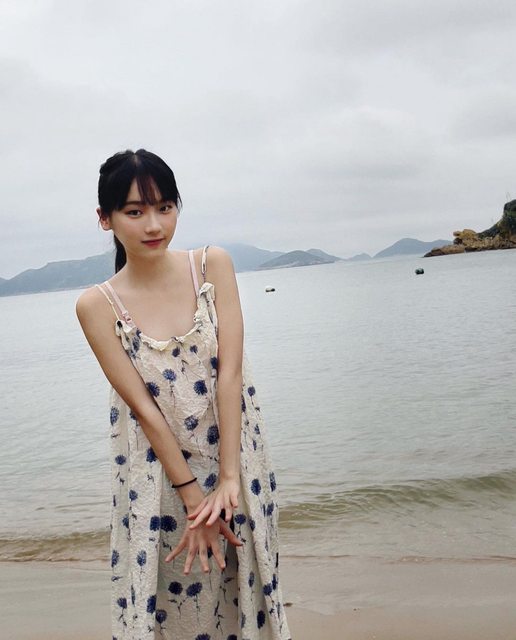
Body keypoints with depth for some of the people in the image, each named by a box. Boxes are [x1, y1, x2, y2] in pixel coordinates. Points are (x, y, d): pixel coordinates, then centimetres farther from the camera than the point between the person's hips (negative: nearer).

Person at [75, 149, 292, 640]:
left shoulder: (213, 265, -5)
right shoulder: (98, 305, -9)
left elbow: (229, 372, -12)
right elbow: (143, 406, -11)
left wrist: (228, 477, -16)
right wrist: (192, 495, -13)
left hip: (235, 457, 1)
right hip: (156, 474, -1)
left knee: (242, 581, 14)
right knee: (170, 600, 11)